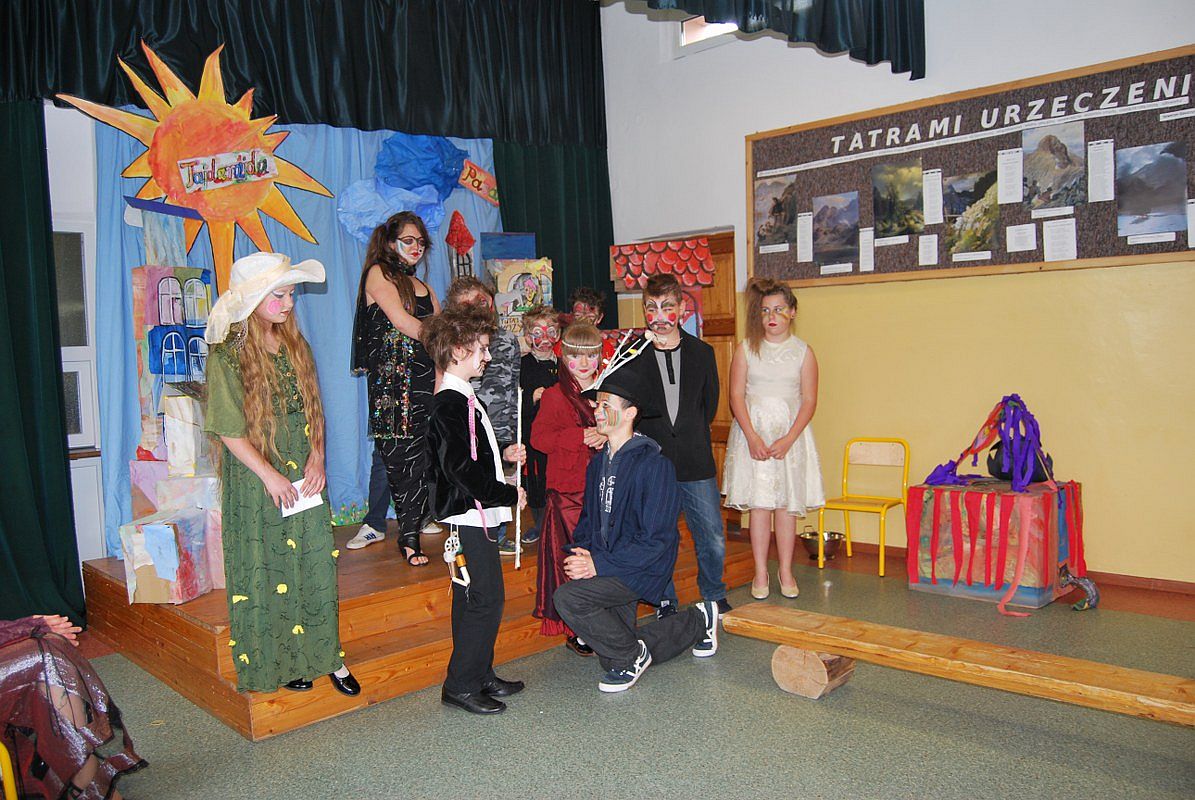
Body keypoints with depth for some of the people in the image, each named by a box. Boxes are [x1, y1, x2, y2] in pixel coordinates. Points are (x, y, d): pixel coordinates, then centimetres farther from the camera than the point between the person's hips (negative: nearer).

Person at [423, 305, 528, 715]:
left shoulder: (461, 398, 15)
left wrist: (503, 455, 13)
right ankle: (462, 685, 5)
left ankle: (481, 675, 26)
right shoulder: (450, 405, -18)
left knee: (473, 599, 16)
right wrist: (510, 495, -15)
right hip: (468, 517, -10)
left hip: (475, 516, 10)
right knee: (485, 599, -5)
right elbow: (462, 469, -23)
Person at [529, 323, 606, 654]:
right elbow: (539, 437, -9)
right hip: (568, 492, -4)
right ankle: (576, 630, 8)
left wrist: (607, 438, -7)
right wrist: (581, 437, -19)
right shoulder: (555, 396, -1)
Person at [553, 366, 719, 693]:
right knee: (614, 660, 15)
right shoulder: (598, 463, 8)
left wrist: (600, 564, -23)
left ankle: (633, 656, -5)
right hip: (608, 566, 8)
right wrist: (581, 553, -5)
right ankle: (698, 621, 33)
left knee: (568, 598, -28)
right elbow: (588, 519, 16)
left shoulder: (655, 465, -17)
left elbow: (656, 539, -20)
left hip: (641, 569, -8)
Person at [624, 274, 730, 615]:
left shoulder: (702, 352, 8)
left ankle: (714, 596, 29)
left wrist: (692, 440, 11)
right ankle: (665, 603, 27)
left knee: (713, 541, 5)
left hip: (696, 462, 2)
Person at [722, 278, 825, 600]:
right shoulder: (746, 349, 3)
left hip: (790, 432, 1)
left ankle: (786, 572, 15)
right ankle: (761, 573, 7)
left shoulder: (803, 352, 4)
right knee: (759, 503, -1)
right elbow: (736, 395, -2)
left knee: (787, 503, 4)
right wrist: (752, 437, -13)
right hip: (753, 430, 0)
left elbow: (809, 401, 0)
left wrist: (788, 439, -12)